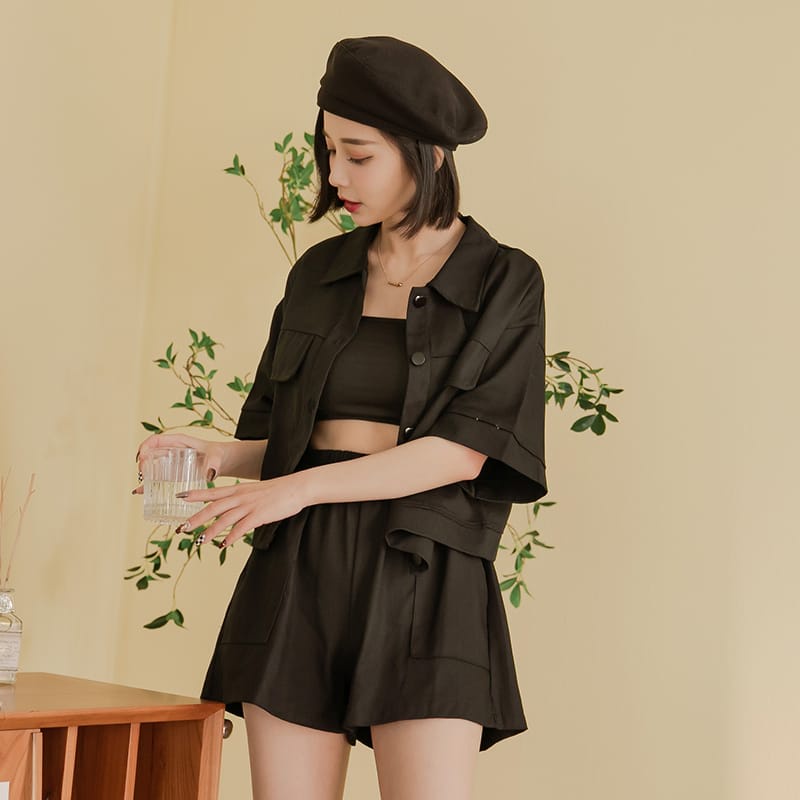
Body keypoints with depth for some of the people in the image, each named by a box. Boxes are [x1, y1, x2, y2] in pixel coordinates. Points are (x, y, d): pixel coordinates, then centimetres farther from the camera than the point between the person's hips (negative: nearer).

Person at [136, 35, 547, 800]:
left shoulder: (504, 282, 0)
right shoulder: (318, 273, 12)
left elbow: (465, 449, -10)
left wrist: (306, 487, -19)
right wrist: (219, 457, -6)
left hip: (423, 577, -3)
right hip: (299, 572, 4)